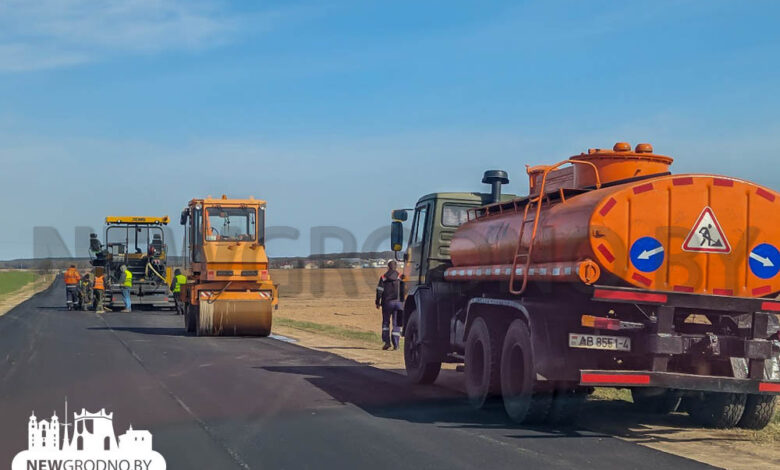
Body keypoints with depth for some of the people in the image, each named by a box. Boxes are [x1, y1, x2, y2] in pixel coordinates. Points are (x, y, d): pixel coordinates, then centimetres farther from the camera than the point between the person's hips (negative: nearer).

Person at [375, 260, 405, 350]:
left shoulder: (383, 277, 1)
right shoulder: (400, 277, 3)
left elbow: (379, 290, -2)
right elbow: (404, 290, 0)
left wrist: (378, 302, 3)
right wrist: (404, 302, 7)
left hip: (387, 302, 0)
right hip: (399, 302, 0)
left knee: (386, 322, 13)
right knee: (396, 324, 3)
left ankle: (387, 342, 2)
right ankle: (395, 344, -3)